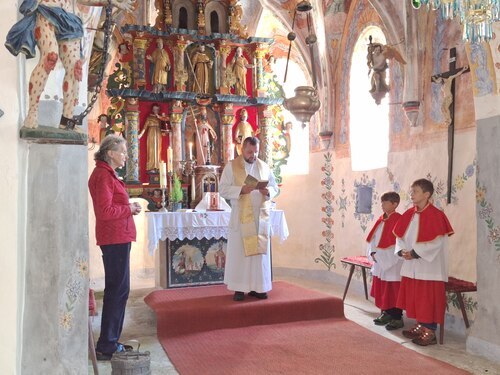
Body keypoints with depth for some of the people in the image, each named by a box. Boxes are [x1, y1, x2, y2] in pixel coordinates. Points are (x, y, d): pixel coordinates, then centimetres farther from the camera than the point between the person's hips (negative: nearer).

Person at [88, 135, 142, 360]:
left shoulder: (106, 174, 17)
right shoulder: (103, 176, -14)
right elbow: (105, 212, -22)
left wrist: (129, 208, 7)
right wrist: (130, 209, -10)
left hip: (117, 238, 11)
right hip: (115, 238, -11)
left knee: (116, 289, 15)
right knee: (118, 290, -6)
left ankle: (110, 341, 25)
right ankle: (107, 346, 2)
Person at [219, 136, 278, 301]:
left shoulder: (264, 167, 10)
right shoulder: (231, 166, 0)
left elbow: (275, 187, 13)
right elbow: (223, 188, -7)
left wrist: (268, 191, -10)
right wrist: (241, 190, -22)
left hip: (261, 216, 4)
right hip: (241, 216, -3)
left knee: (260, 251, 5)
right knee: (239, 251, -1)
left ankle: (257, 287, 14)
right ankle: (239, 288, 6)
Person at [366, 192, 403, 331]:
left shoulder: (398, 219, -14)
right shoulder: (381, 219, 11)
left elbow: (397, 242, -19)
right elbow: (373, 238, 13)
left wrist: (380, 255, -17)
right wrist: (373, 252, -3)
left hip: (392, 263, -8)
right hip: (379, 261, 8)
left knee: (393, 291, -1)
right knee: (381, 289, 14)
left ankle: (397, 318, 9)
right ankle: (386, 313, 27)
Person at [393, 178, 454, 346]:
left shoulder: (435, 215, -13)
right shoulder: (409, 214, 8)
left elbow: (437, 241, -18)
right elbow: (400, 235, 13)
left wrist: (415, 253, -19)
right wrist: (402, 250, -6)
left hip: (428, 266, -7)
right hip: (411, 265, 7)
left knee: (428, 299, -1)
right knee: (414, 297, 13)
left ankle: (430, 332, 8)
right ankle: (420, 326, 27)